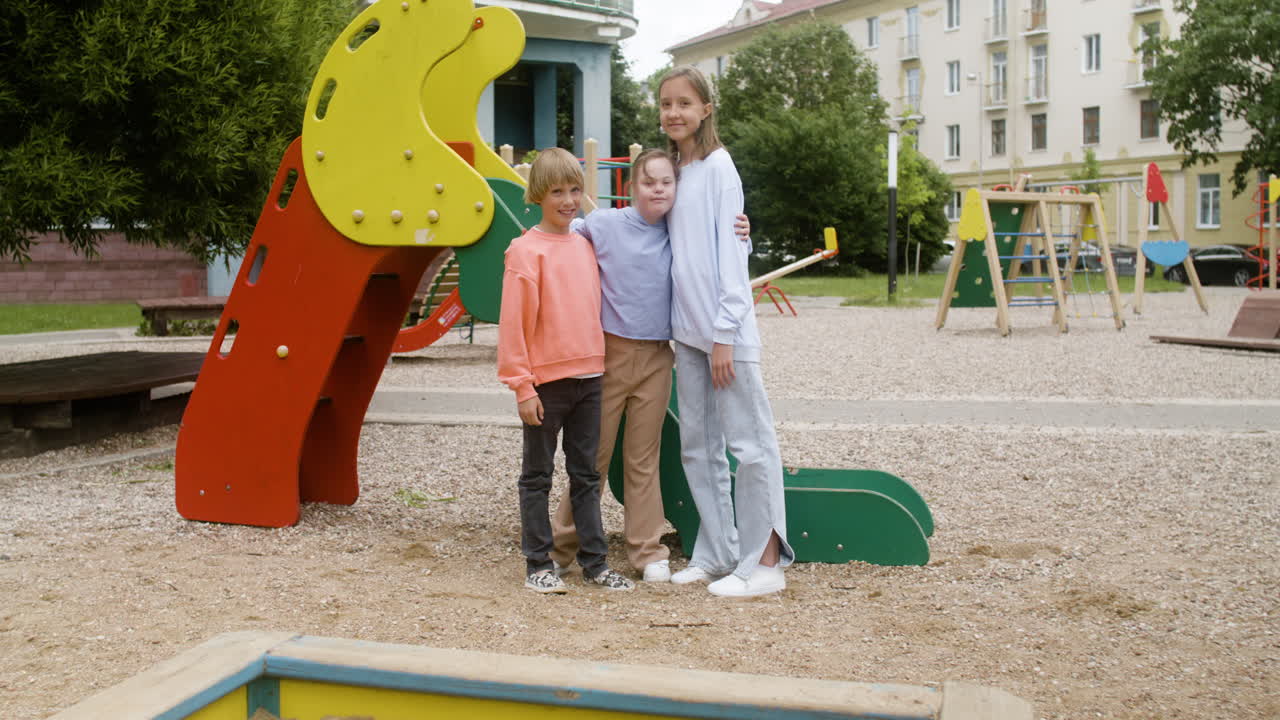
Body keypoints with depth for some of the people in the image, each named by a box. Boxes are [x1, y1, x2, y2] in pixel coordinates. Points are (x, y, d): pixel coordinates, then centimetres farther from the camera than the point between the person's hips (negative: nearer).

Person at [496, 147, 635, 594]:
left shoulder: (586, 245, 9)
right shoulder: (526, 250, -9)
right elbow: (513, 323, -11)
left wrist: (601, 363, 11)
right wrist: (522, 386, -13)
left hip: (589, 377, 6)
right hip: (546, 381, -6)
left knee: (586, 474, 12)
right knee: (537, 476, 7)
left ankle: (595, 562, 20)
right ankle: (538, 565, 16)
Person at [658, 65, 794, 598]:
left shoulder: (717, 165, -6)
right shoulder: (673, 171, 15)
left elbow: (729, 251, -11)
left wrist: (724, 334, -16)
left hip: (725, 329, -8)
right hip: (686, 330, 8)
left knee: (750, 442, -2)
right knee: (698, 446, 11)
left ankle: (764, 563, 3)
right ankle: (717, 555, 21)